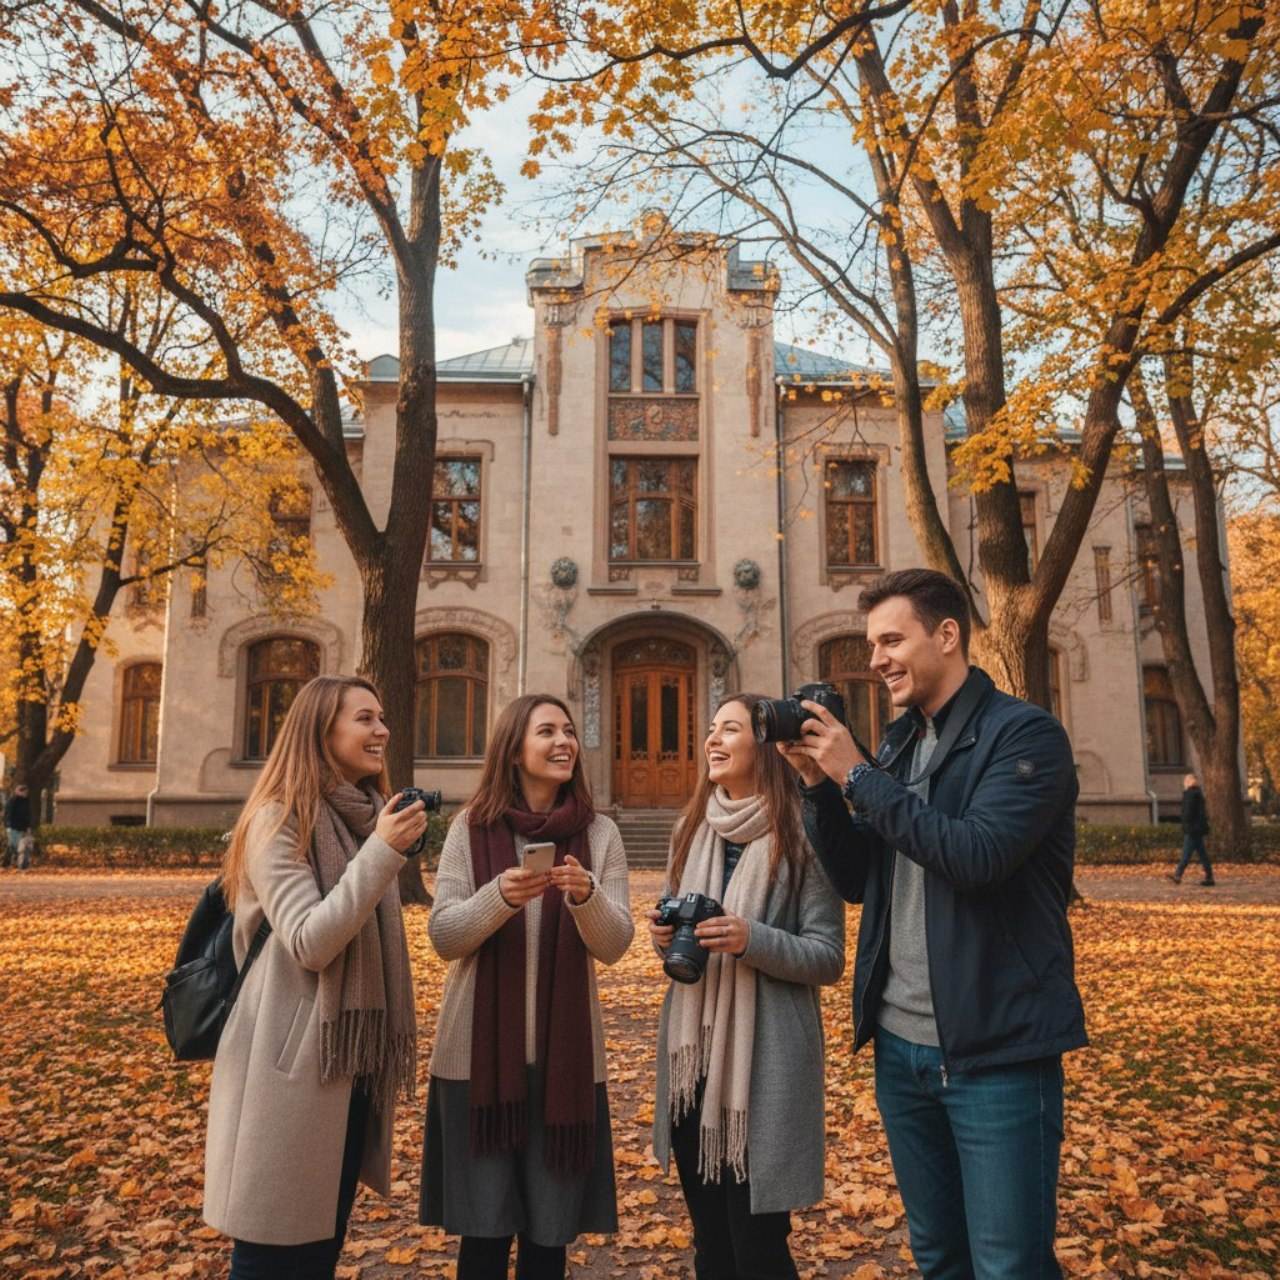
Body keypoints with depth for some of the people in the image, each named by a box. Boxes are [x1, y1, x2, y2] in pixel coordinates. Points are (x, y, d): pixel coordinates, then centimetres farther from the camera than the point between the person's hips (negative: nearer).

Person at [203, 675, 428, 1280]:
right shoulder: (279, 820, -13)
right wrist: (383, 852, -26)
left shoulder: (369, 815, 10)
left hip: (356, 1058, 7)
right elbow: (309, 943, -22)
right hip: (293, 1065, -7)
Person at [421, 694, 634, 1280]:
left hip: (565, 1052, 1)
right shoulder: (472, 827, -1)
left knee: (550, 1231, 10)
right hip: (480, 1051, -1)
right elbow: (444, 937, -5)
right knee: (485, 1229, 8)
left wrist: (586, 895, -25)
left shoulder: (599, 833, 0)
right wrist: (499, 896, -23)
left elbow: (613, 946, -4)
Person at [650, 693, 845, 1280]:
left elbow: (828, 958, -9)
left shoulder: (800, 834, -10)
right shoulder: (692, 829, 8)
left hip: (764, 1063, -6)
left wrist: (752, 940, -24)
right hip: (691, 1054, 6)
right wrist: (664, 936, -5)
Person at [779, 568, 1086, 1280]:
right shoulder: (897, 744, 10)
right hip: (900, 1046, 7)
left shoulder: (1026, 734, -10)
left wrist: (857, 775, -19)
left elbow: (976, 855, -25)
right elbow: (856, 881, 8)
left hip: (996, 1052, -6)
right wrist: (821, 787, -6)